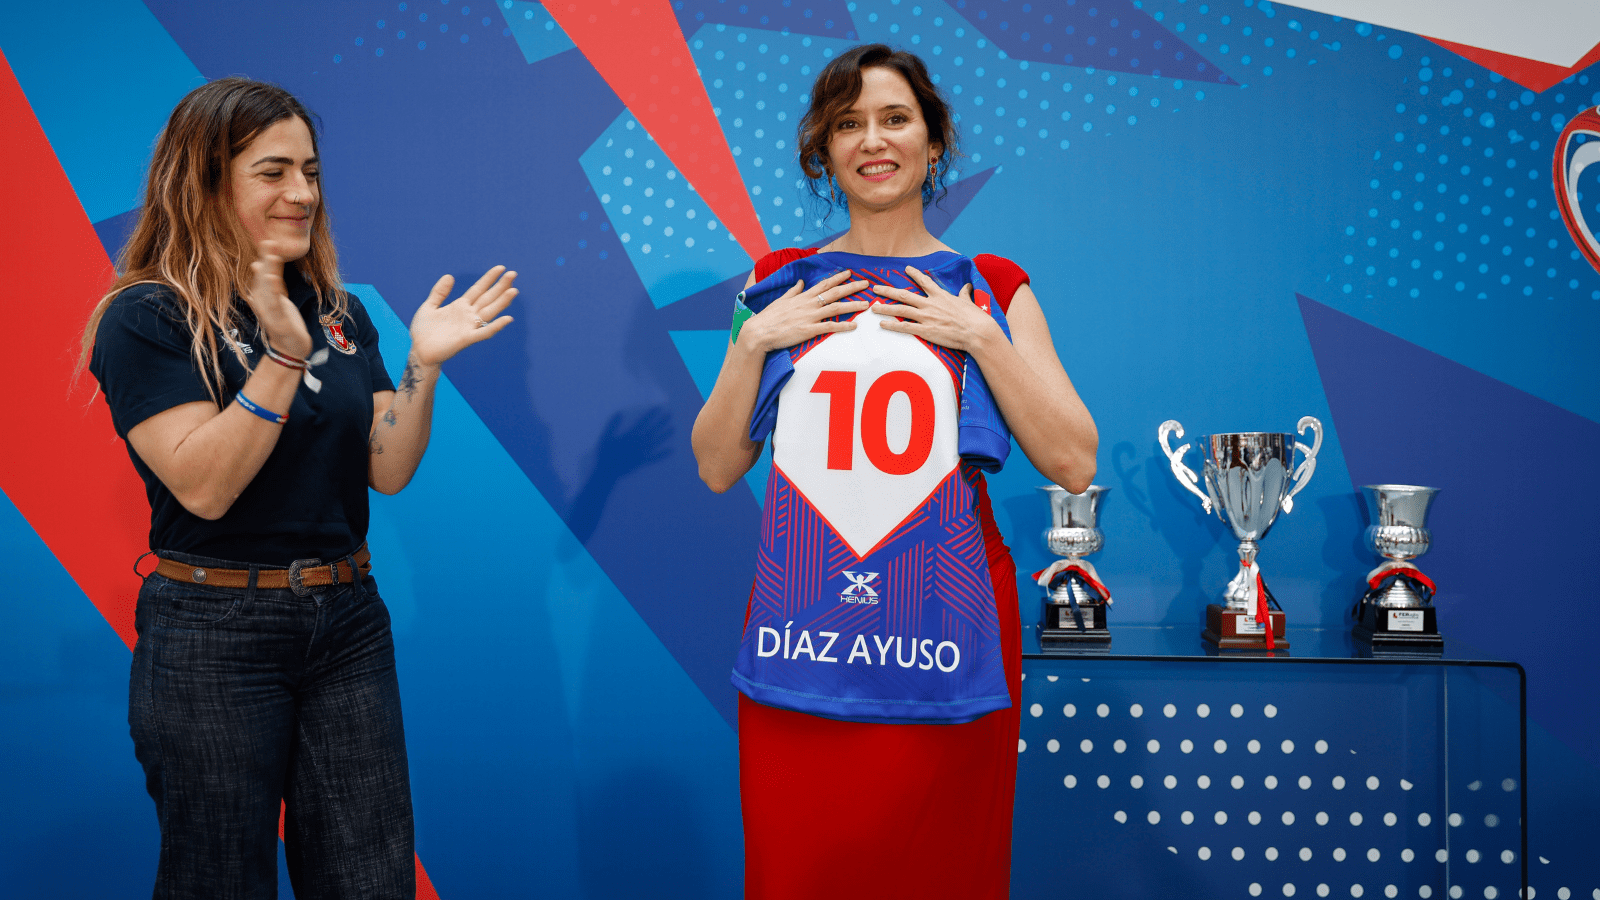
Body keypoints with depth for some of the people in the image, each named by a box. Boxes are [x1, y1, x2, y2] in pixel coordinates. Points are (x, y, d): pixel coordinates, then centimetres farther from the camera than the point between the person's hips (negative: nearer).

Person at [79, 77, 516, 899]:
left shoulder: (338, 313, 9)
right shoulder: (147, 317, -7)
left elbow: (388, 470, 3)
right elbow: (203, 487, -18)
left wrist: (421, 366, -12)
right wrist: (281, 356, -26)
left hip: (348, 619, 5)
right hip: (214, 633, -5)